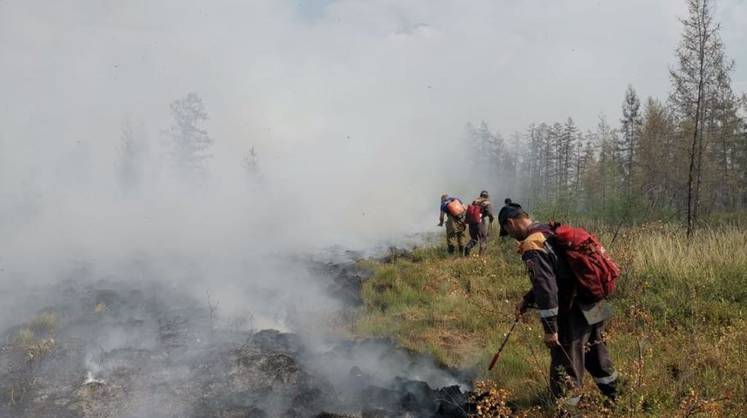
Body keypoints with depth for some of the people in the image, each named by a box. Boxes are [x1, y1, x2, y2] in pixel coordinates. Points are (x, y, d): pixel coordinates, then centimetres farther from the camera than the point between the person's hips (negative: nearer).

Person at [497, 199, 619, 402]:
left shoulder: (532, 247, -18)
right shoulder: (551, 233, 11)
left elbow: (547, 288, -24)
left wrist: (550, 328, -19)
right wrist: (527, 300, 18)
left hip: (572, 314, -9)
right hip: (592, 307, 9)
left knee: (565, 367, 6)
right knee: (596, 355, 26)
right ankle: (613, 399, 44)